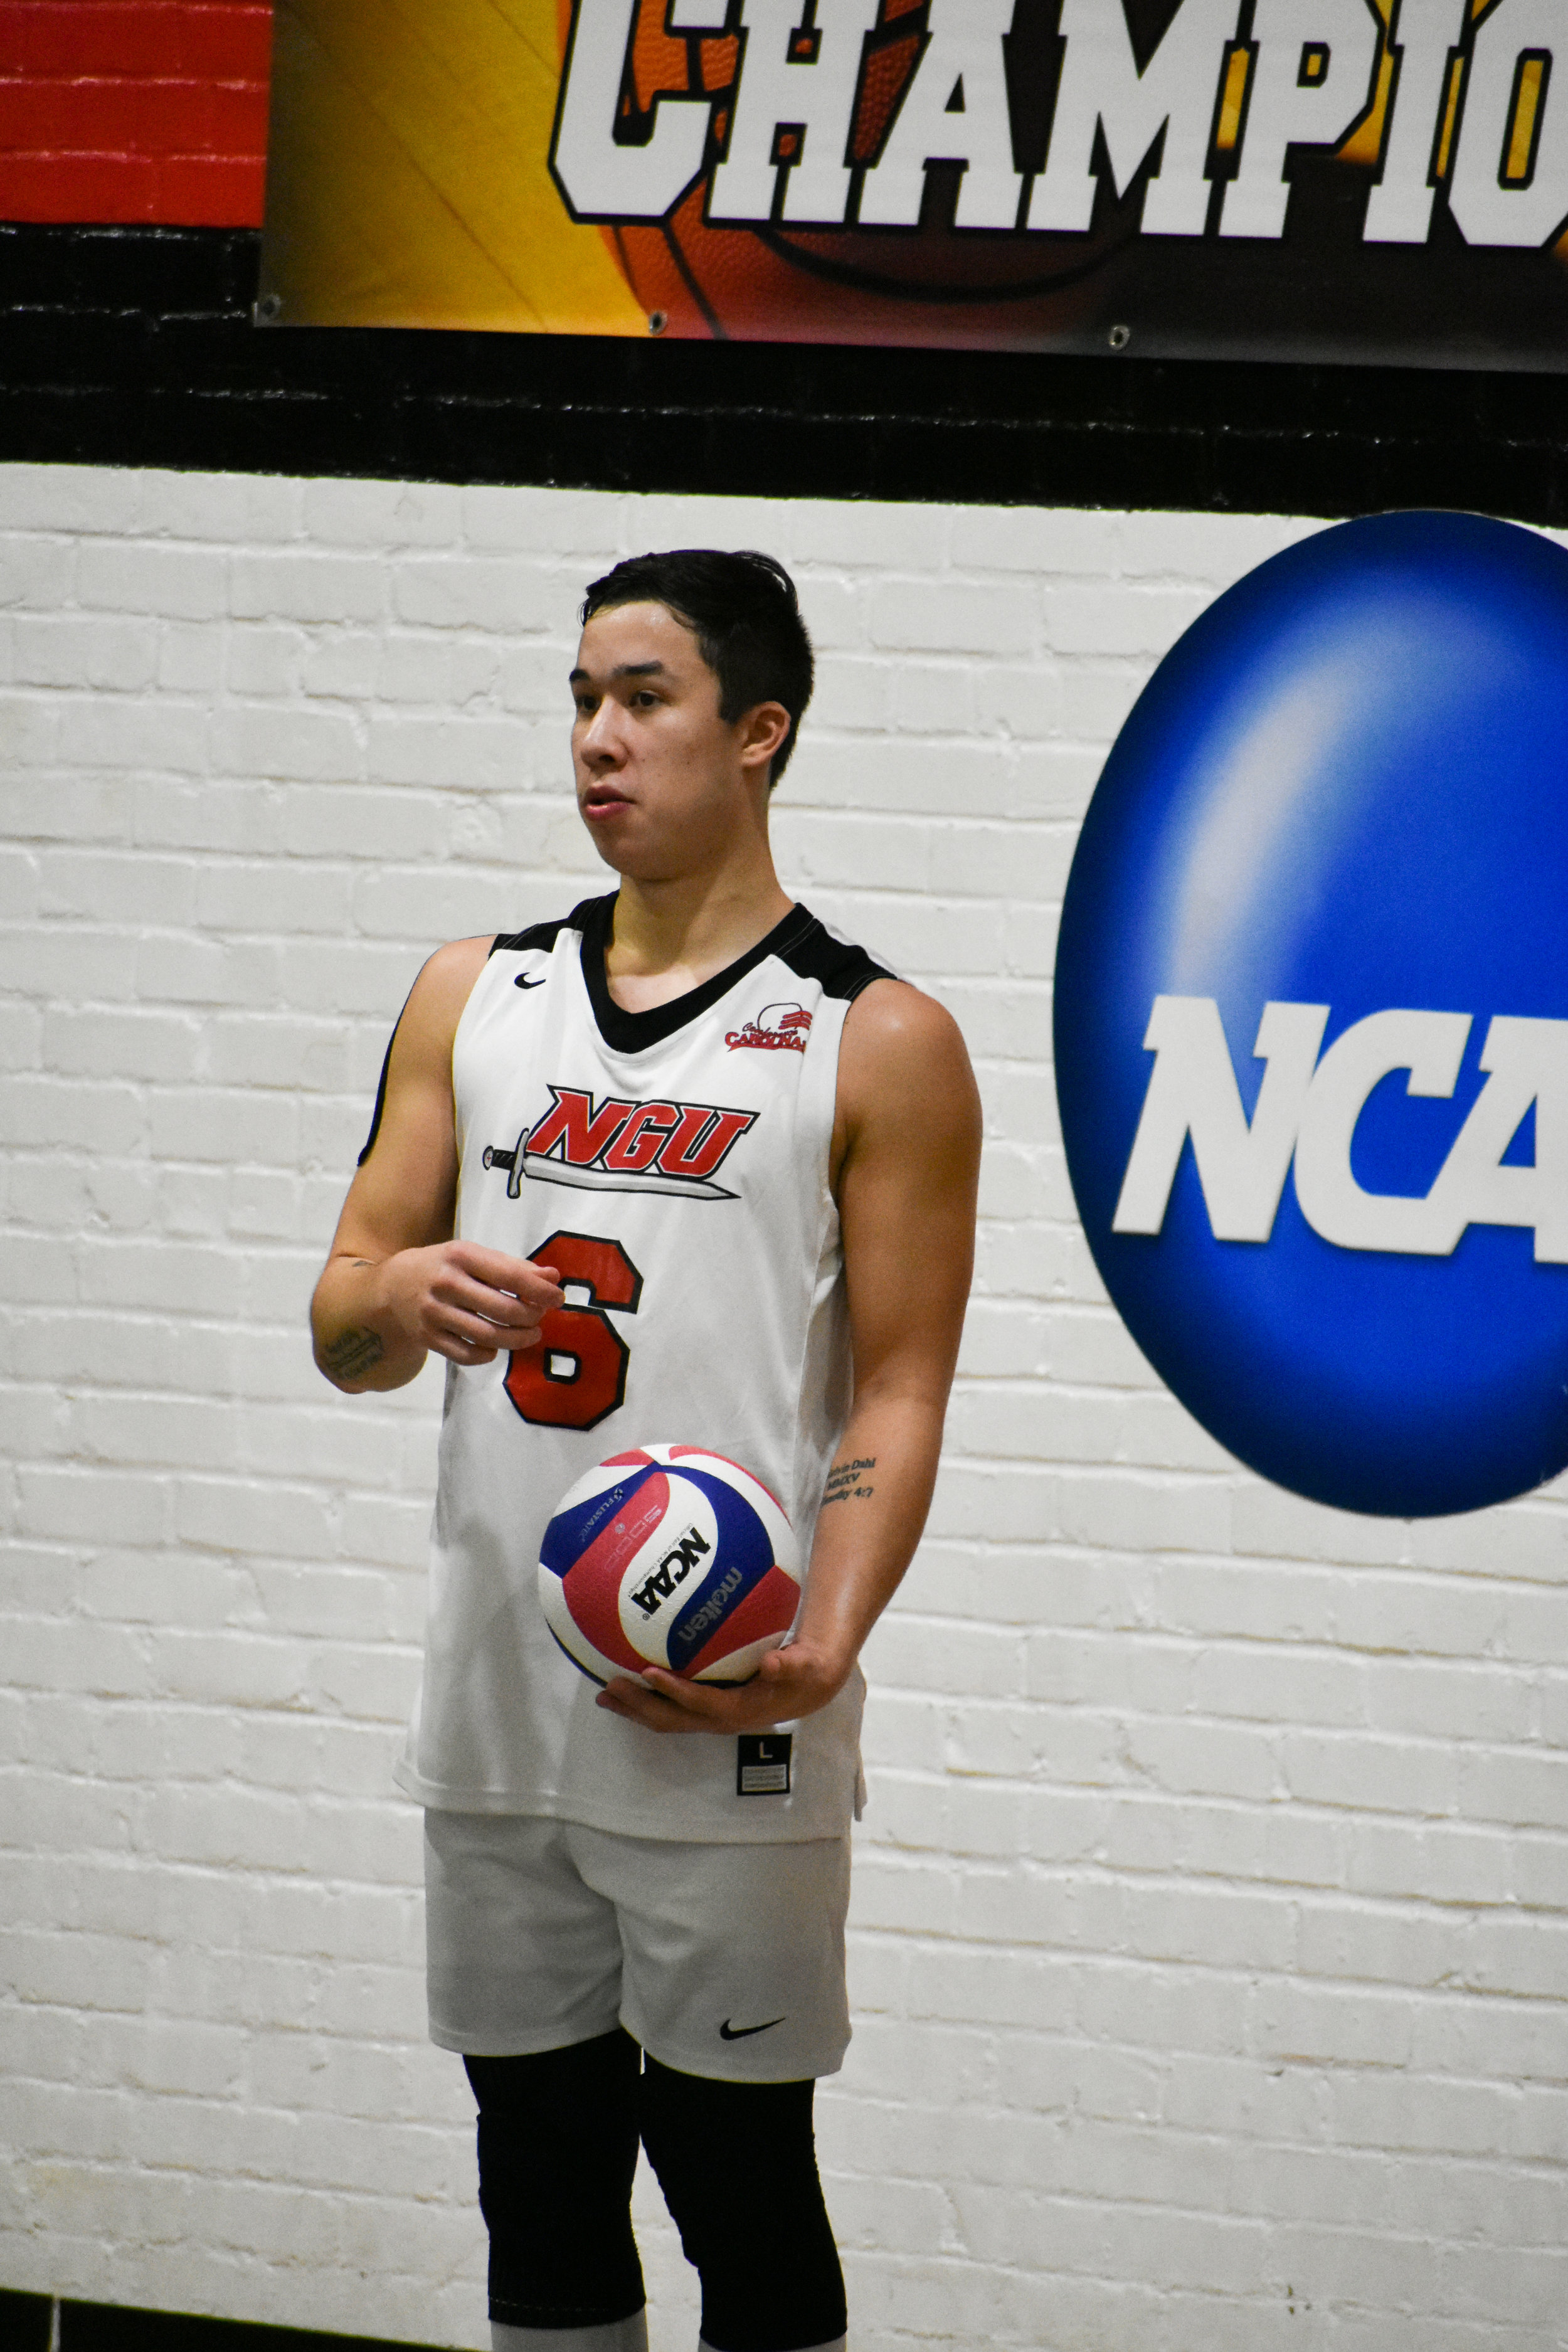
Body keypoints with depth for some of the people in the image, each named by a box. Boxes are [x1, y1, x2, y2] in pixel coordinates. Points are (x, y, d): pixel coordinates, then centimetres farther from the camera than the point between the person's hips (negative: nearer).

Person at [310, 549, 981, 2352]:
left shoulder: (876, 1042, -3)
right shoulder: (474, 1001, 11)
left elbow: (898, 1396, -5)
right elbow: (342, 1331, 12)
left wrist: (817, 1649, -21)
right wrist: (403, 1293, -13)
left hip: (725, 1736, -4)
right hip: (496, 1715, 5)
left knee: (741, 2192, 1)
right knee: (540, 2185, 11)